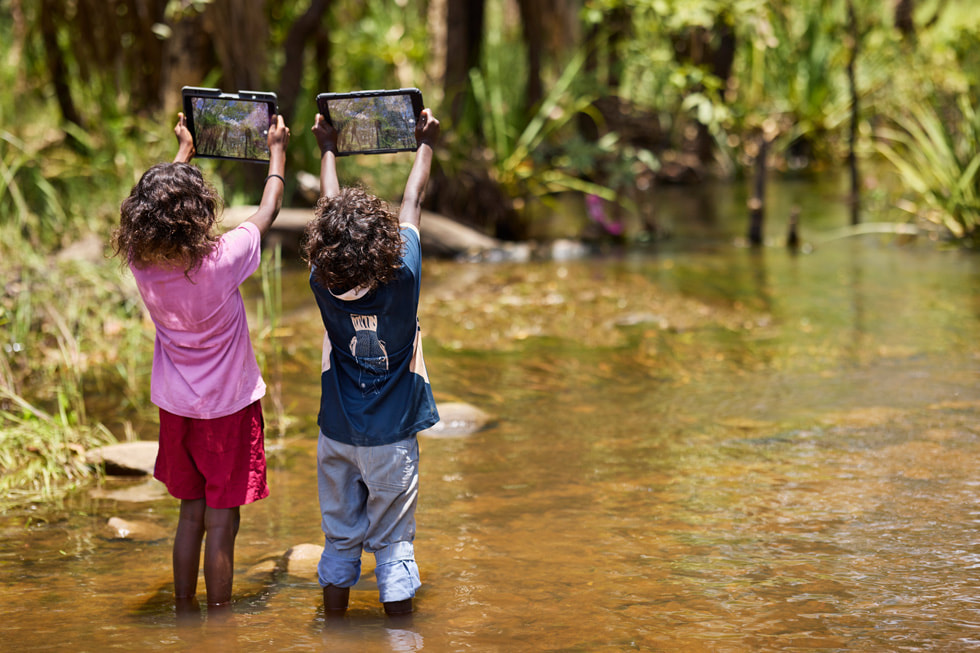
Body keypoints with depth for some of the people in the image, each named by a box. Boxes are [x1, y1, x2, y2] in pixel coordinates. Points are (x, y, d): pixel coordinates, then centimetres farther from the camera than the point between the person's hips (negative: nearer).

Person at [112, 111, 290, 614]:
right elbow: (268, 210, -8)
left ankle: (184, 613, 26)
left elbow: (160, 206, 9)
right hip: (227, 407, -5)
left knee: (190, 514, 18)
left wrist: (184, 149, 22)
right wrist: (277, 148, 7)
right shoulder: (220, 262, -26)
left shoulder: (142, 265, -13)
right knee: (221, 524, 3)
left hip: (176, 408, 5)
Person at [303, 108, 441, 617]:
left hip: (338, 436, 2)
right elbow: (413, 205, -3)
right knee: (393, 544, 5)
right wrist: (426, 144, 11)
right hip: (393, 438, -2)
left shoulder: (325, 286, -13)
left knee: (340, 541, 14)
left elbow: (327, 208, 3)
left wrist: (328, 149, 18)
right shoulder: (403, 277, -19)